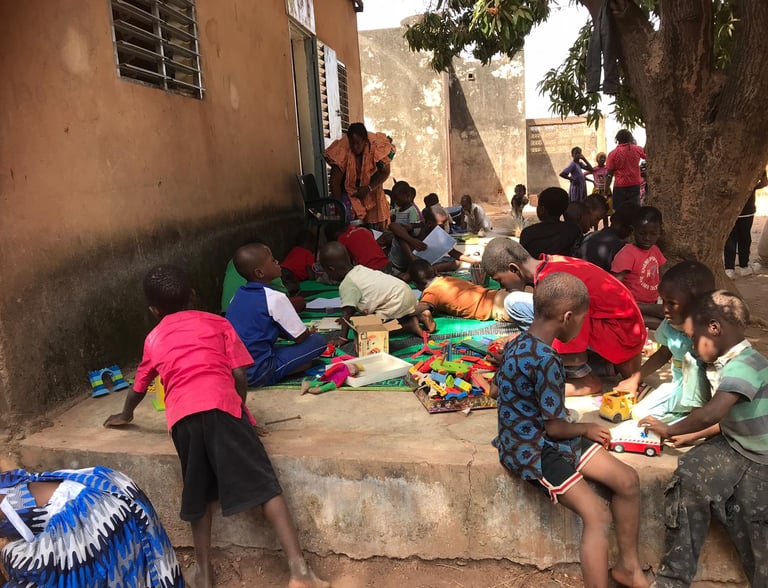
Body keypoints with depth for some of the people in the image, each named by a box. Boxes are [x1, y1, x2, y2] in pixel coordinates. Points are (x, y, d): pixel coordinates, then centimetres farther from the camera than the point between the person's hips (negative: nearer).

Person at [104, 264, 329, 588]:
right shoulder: (217, 323, 21)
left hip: (182, 415, 2)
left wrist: (125, 416, 63)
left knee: (199, 494, 20)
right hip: (220, 405, -2)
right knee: (263, 485, -3)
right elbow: (239, 375, 11)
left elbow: (139, 388, 44)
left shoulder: (153, 340, 28)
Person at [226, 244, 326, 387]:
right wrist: (310, 334, 18)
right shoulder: (275, 298, -12)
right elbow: (300, 337, -2)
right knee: (318, 340, -3)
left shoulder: (238, 295, 10)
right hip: (257, 375, -8)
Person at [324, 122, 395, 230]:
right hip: (349, 192, -1)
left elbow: (385, 172, -11)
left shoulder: (377, 146, -22)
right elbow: (335, 181, -21)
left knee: (377, 228, -6)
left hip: (371, 193, 1)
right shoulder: (342, 149, -23)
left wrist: (368, 188, -24)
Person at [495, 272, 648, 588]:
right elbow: (555, 427, -20)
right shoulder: (546, 360, -26)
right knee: (597, 516, -17)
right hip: (533, 450, -9)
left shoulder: (519, 344, 3)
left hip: (537, 438, 9)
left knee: (628, 481, 6)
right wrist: (586, 429, 0)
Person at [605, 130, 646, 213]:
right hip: (635, 185, 3)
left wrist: (607, 189, -4)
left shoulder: (613, 154, -6)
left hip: (620, 187, -2)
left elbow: (609, 174, -9)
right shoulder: (637, 150, 1)